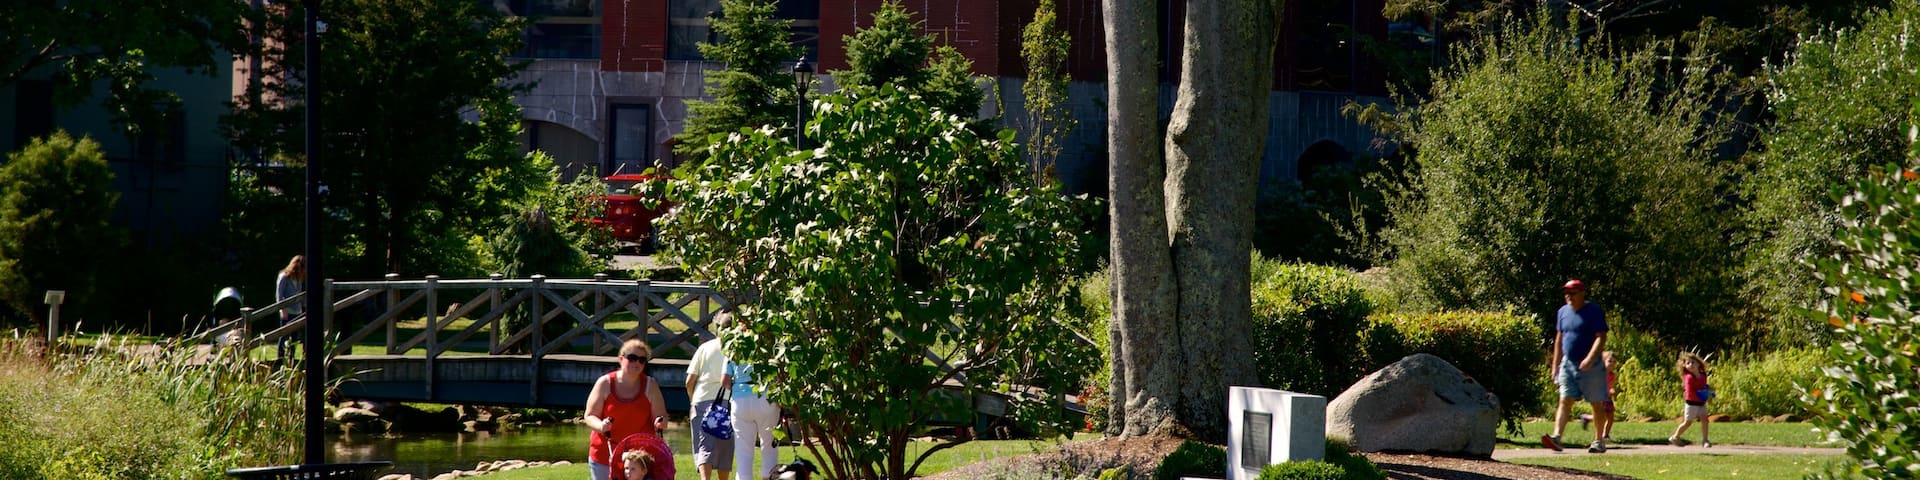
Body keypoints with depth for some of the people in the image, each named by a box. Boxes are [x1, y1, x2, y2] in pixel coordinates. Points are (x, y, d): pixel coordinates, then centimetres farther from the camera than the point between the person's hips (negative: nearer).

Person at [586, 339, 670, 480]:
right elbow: (590, 417, 0)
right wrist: (601, 426, -22)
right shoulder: (605, 383, -1)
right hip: (604, 456, 0)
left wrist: (660, 423, -21)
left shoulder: (650, 385, 3)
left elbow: (662, 418, 3)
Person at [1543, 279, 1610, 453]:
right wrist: (1555, 364, 17)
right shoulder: (1563, 312, 11)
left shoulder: (1594, 311, -8)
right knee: (1565, 401, -8)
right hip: (1567, 364, 5)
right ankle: (1557, 437, -21)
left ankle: (1599, 441, 16)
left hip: (1590, 366, -5)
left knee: (1597, 404, 5)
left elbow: (1601, 338, -15)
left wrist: (1589, 359, -27)